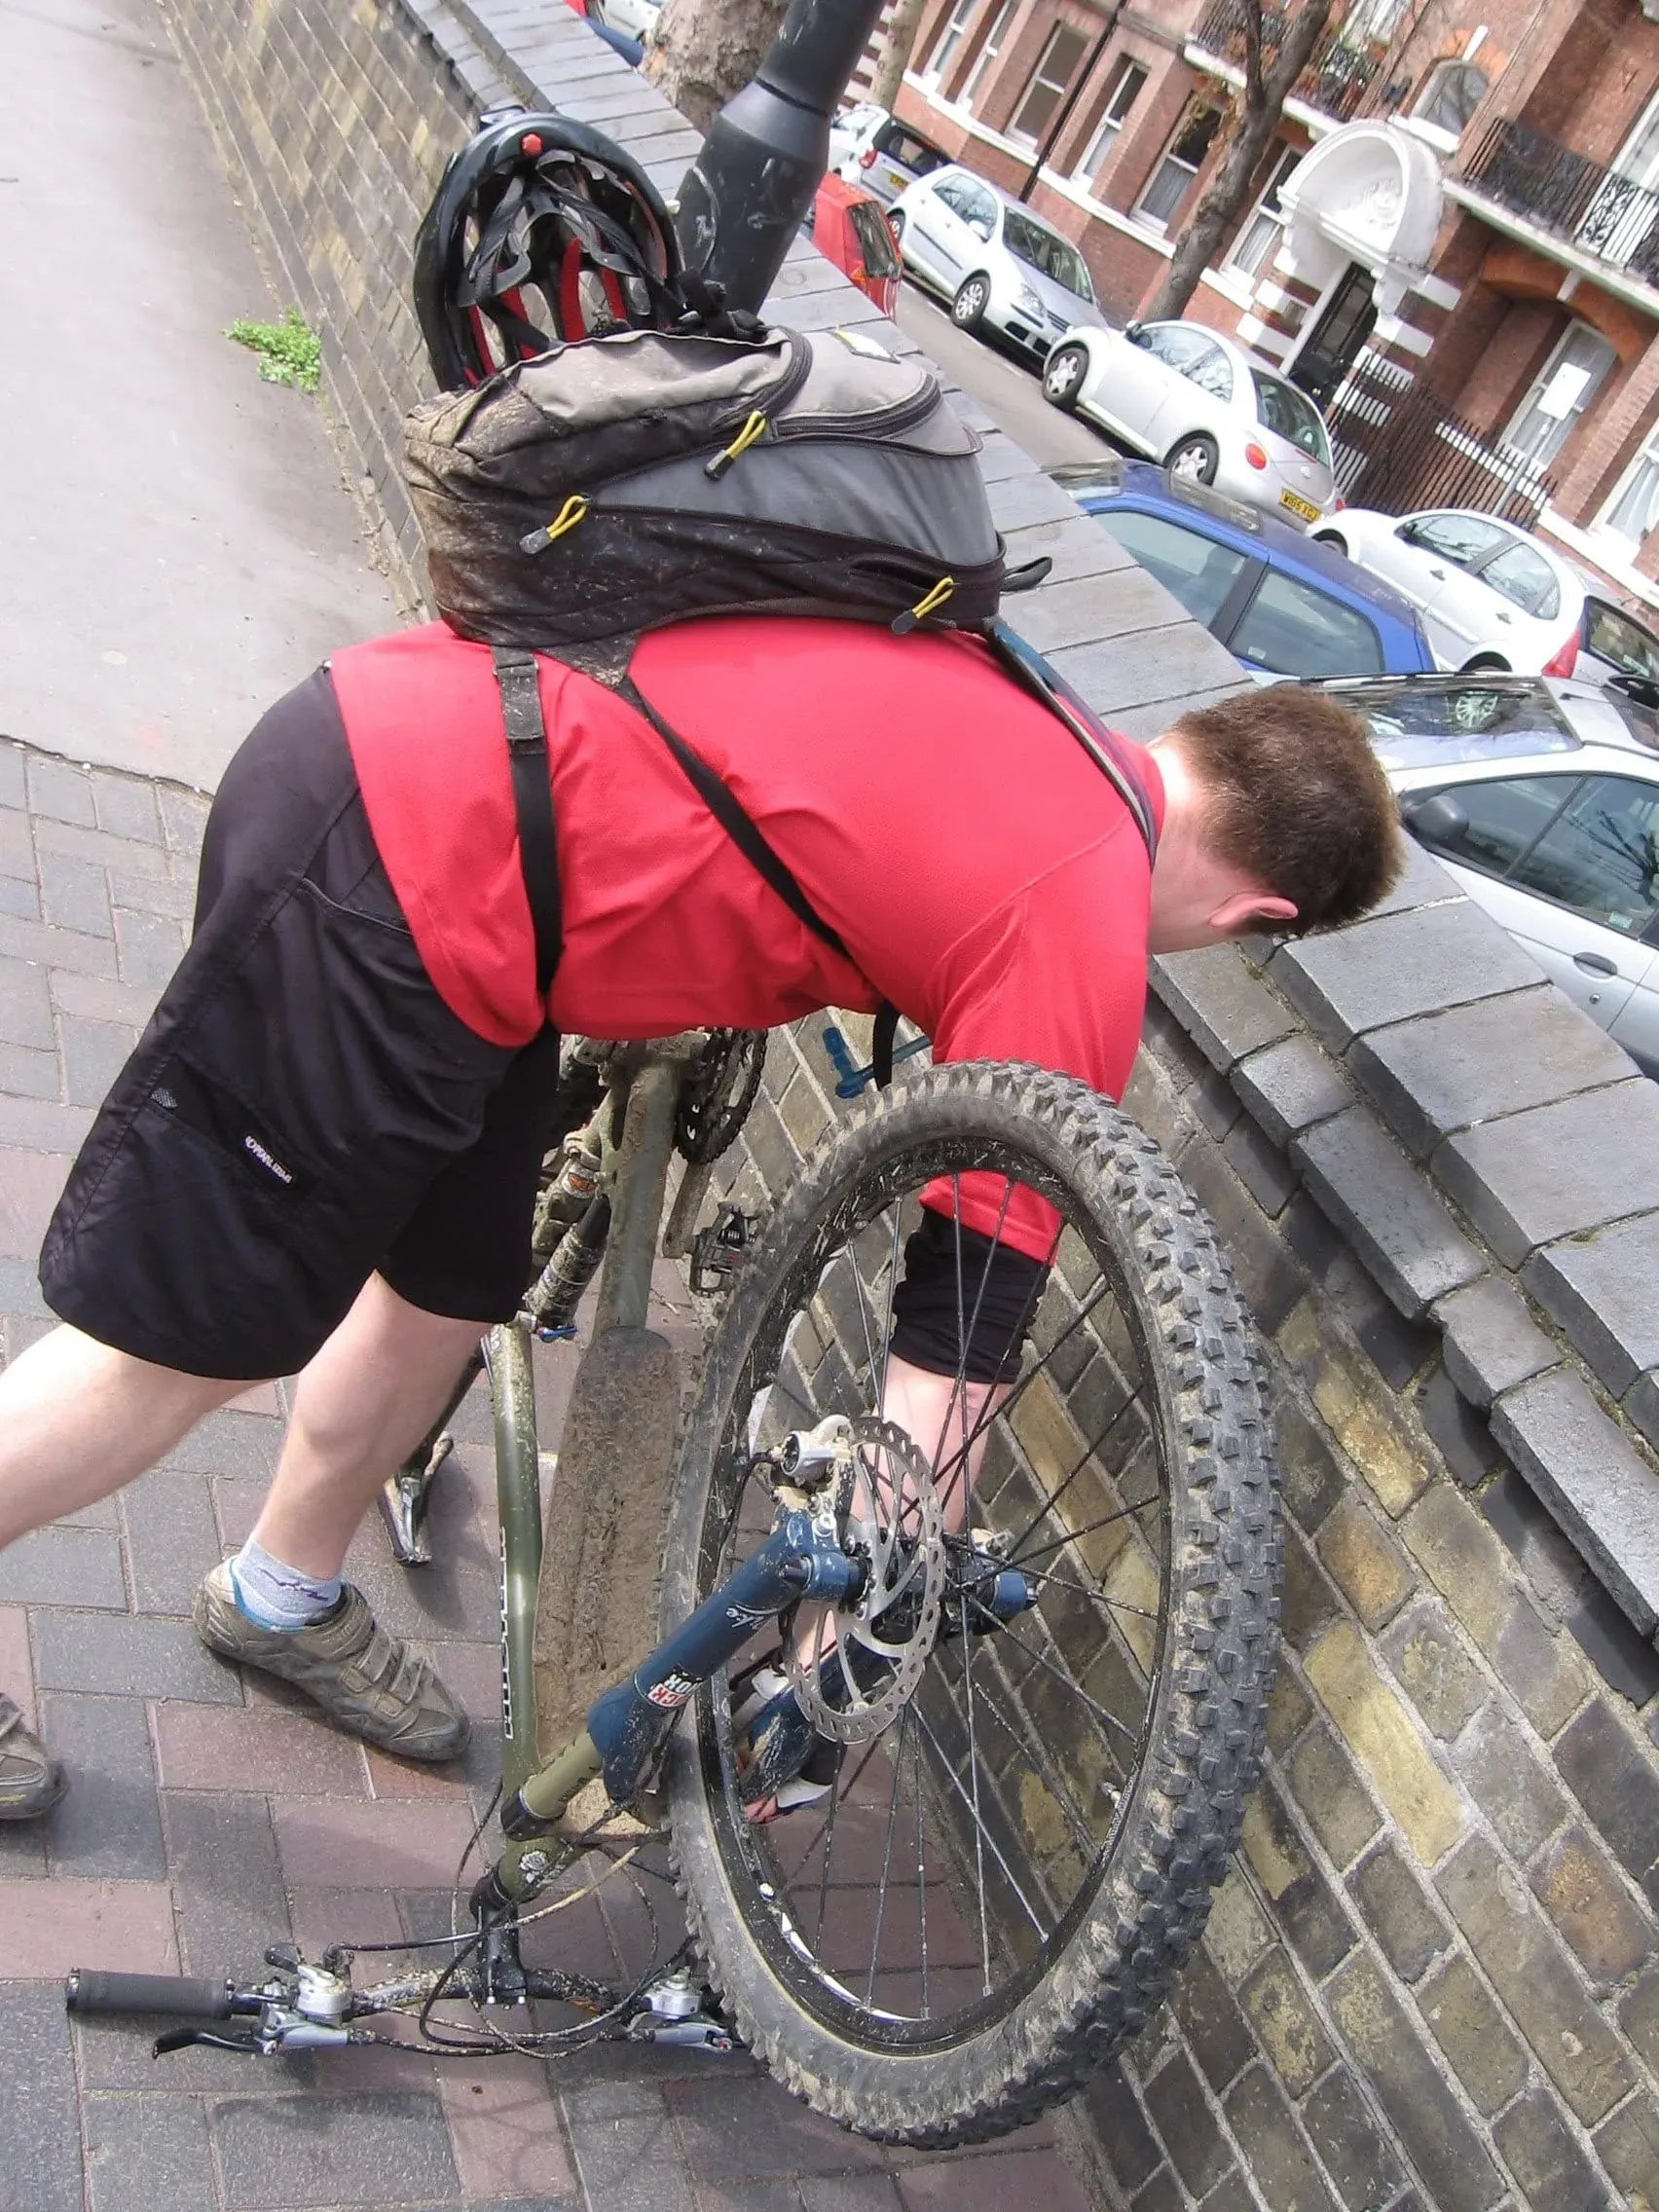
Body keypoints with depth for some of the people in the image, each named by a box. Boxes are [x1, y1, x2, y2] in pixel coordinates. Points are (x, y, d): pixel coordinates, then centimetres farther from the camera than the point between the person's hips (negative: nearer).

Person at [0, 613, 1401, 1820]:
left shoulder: (1018, 708, 9)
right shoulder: (1080, 948, -12)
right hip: (391, 893, -9)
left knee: (449, 1296, 23)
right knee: (185, 1348, 7)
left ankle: (281, 1596, 45)